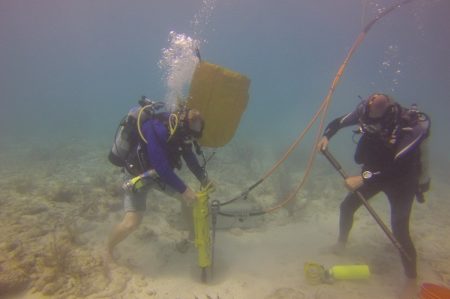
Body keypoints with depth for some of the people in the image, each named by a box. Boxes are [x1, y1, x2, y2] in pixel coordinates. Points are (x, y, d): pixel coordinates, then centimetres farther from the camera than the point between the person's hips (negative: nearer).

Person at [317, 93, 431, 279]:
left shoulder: (414, 124, -31)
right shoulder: (365, 110, -18)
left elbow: (398, 167, -35)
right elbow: (338, 122, -2)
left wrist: (363, 178, -39)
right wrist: (326, 136, -21)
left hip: (401, 180, -5)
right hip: (373, 173, 5)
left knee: (400, 232, -9)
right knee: (347, 206, 9)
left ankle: (412, 280, 10)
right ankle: (341, 243, 37)